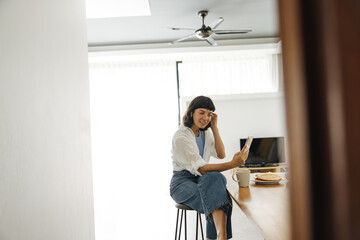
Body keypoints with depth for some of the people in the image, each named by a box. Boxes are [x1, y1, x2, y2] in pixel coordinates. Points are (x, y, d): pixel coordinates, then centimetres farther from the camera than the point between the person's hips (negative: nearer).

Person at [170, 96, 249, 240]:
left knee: (216, 178, -31)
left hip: (203, 179, 6)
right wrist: (232, 164, -32)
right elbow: (200, 168, -22)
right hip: (182, 182, -6)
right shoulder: (181, 136, -16)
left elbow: (221, 155, 1)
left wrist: (214, 127, -4)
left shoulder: (206, 132, 10)